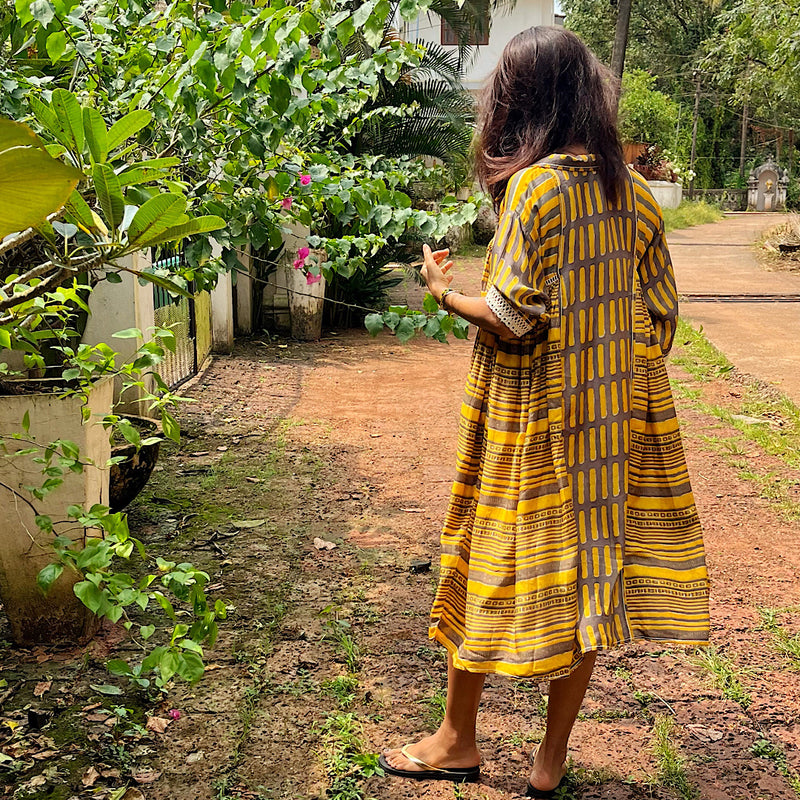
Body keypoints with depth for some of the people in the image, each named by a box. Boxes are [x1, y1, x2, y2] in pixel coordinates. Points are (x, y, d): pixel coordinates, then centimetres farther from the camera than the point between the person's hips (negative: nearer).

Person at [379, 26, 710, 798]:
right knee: (588, 567, 10)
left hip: (531, 416, -5)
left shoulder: (534, 186, -15)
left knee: (498, 563, 9)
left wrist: (445, 292, -2)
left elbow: (511, 320, -18)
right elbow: (658, 311, 6)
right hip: (609, 415, 6)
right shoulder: (631, 189, 4)